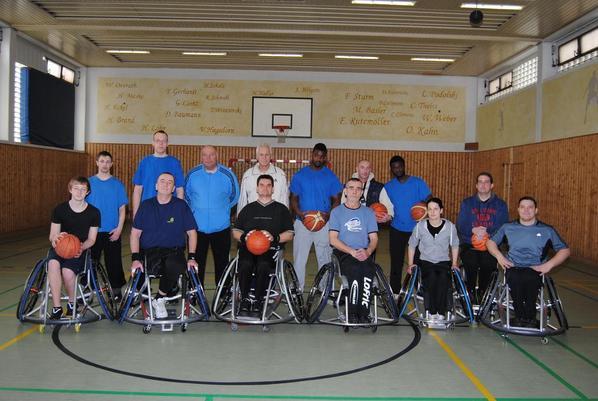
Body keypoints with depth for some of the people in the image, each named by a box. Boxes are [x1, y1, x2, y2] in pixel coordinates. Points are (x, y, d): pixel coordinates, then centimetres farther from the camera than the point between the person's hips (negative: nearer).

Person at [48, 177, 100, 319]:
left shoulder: (93, 212, 0)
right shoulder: (60, 209, 2)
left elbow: (91, 239, 3)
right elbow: (52, 236, 5)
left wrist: (81, 247, -18)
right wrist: (55, 238, -21)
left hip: (80, 250, -1)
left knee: (68, 271, -30)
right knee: (53, 263, -33)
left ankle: (72, 304, 1)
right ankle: (56, 308, -23)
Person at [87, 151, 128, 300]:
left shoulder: (117, 184, 2)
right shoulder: (89, 182, 4)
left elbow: (122, 209, 2)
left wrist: (119, 228, -8)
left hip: (112, 232, -1)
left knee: (114, 262, 4)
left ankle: (116, 289, 16)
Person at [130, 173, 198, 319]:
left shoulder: (181, 205, 9)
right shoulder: (146, 205, 11)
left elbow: (191, 232, 9)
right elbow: (135, 233, 8)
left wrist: (191, 257, -3)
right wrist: (135, 258, -5)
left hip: (174, 250, 0)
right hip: (150, 250, 0)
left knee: (176, 266, -35)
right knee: (156, 267, -37)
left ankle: (159, 299, -12)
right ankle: (171, 289, -9)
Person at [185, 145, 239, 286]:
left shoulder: (227, 175, -5)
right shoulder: (192, 174, -1)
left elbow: (234, 197, 9)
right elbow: (186, 196, 15)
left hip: (221, 228, -1)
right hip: (197, 228, 1)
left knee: (222, 263, 8)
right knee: (197, 264, 8)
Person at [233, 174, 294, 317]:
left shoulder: (281, 209, 19)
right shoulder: (248, 209, 26)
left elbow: (289, 234, 10)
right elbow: (235, 232, 20)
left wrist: (275, 238, -9)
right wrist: (243, 237, -3)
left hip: (270, 249, -1)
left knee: (263, 265, -36)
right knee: (245, 264, -34)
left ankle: (258, 301, -21)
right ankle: (245, 300, -18)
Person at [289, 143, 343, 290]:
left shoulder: (330, 176, 3)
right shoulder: (300, 175, 4)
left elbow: (336, 200, 5)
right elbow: (294, 197, 7)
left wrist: (329, 215, -13)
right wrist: (299, 213, -12)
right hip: (302, 222, 0)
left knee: (324, 258, 7)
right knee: (299, 257, 4)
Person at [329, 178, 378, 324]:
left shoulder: (368, 212, 16)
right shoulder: (337, 212, 9)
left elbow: (374, 238, 10)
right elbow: (333, 239, -1)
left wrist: (367, 252, -12)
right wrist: (352, 251, -15)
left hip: (364, 253, 2)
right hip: (343, 252, -2)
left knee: (368, 270, -32)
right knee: (355, 269, -34)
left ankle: (363, 313, -25)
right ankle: (352, 313, -24)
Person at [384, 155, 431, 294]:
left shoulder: (418, 182, -2)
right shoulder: (388, 186, 5)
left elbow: (429, 200, -4)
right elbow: (386, 207, 8)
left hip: (416, 229, -2)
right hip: (397, 229, 2)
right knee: (396, 262, 5)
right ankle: (395, 292, 16)